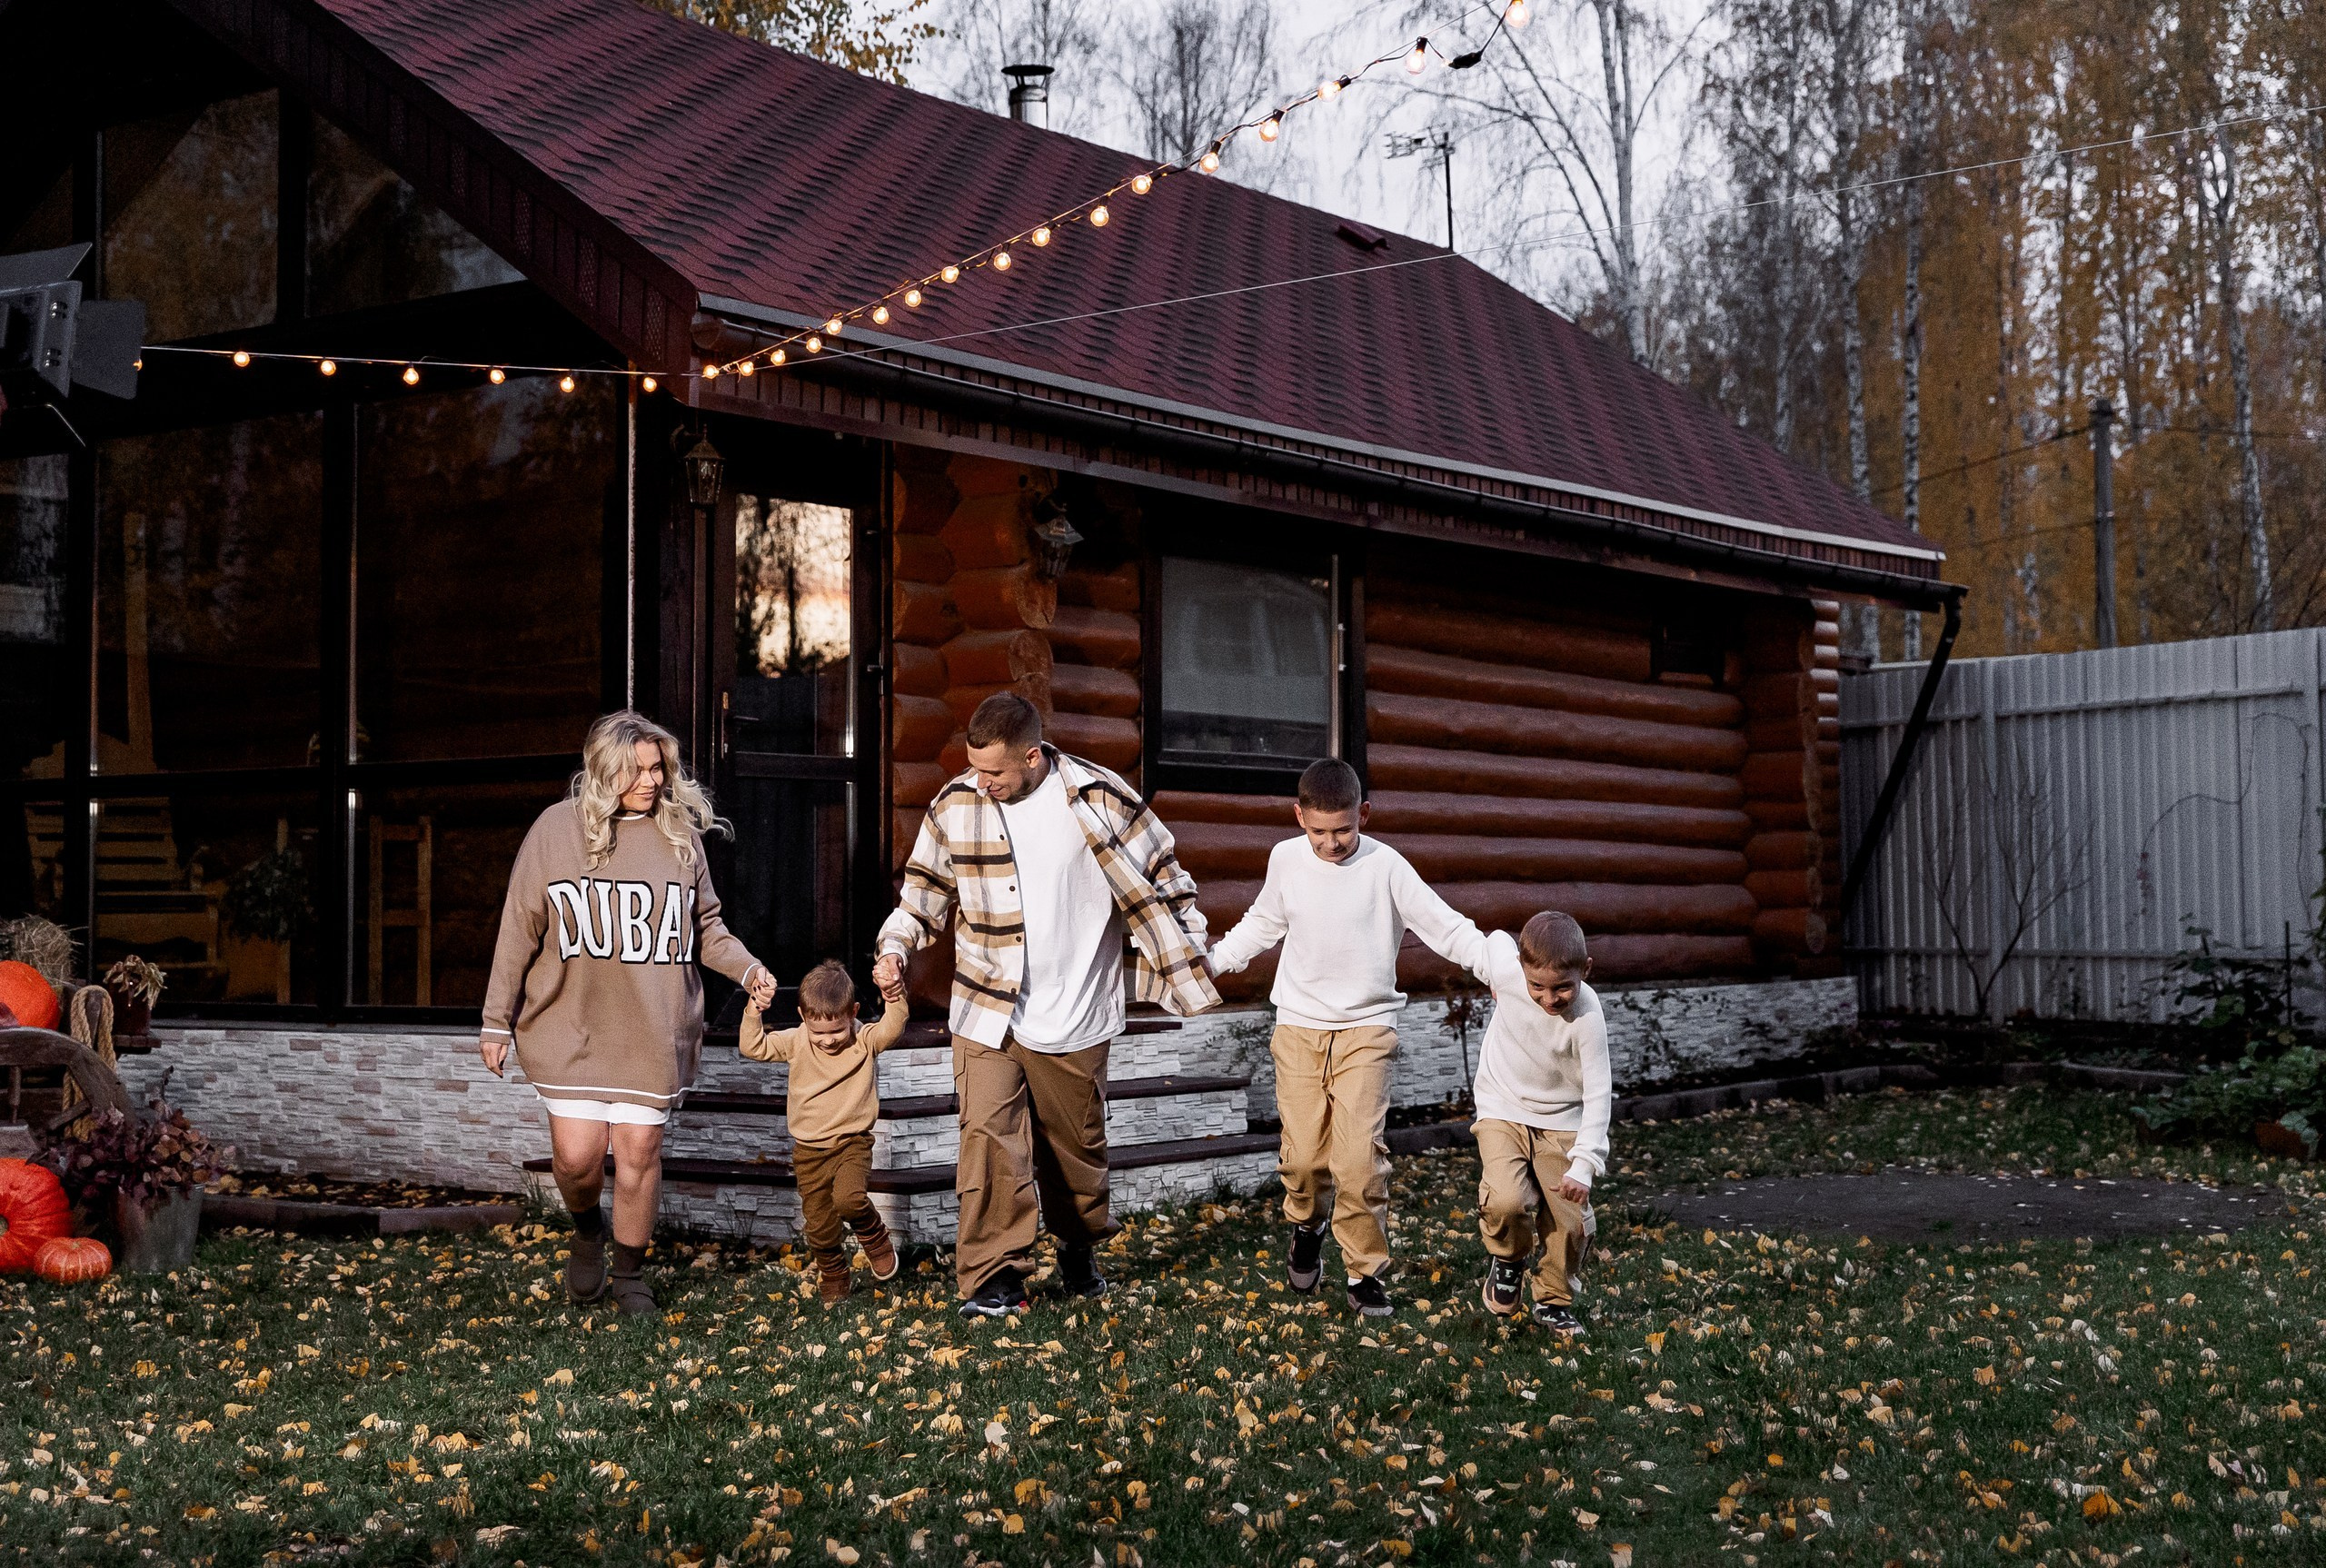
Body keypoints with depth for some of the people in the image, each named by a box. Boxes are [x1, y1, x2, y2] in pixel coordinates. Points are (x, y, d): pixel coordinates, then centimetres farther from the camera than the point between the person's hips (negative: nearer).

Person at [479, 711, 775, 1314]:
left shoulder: (680, 832, 4)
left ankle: (629, 1275, 24)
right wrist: (496, 1021, 3)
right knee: (577, 1153, -6)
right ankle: (587, 1231, 29)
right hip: (569, 1023, -1)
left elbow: (705, 926, 13)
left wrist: (747, 969, -5)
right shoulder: (557, 829, -3)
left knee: (638, 1152, 3)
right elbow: (519, 930, 2)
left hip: (653, 1031, 1)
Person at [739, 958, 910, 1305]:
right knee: (819, 1226, 7)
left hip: (852, 1143, -3)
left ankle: (876, 1239, 2)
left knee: (848, 1198, -29)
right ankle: (833, 1280, 32)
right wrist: (754, 1013, -18)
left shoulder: (866, 1042, -7)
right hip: (809, 1151, 3)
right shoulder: (796, 1043, -2)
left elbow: (893, 1028, -24)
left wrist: (895, 995, -42)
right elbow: (753, 1047, -4)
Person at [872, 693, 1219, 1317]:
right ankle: (994, 1277, -5)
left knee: (1078, 1144, 14)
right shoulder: (956, 804, -3)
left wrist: (1186, 961, 1)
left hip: (1075, 1019, 0)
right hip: (987, 1013, 0)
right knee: (990, 1138, -12)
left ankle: (1079, 1250, 37)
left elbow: (1162, 879, 3)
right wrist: (895, 946, -3)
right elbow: (925, 888, 11)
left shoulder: (1101, 800, -8)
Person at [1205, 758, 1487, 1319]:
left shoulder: (1386, 867, -9)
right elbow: (1262, 925, 19)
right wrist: (1209, 960, 15)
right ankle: (1307, 1228, 32)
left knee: (1360, 1157, -12)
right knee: (1303, 1155, 0)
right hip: (1298, 1027, 3)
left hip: (1366, 1029, -2)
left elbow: (1445, 926, -9)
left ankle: (1366, 1272, 3)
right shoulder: (1286, 860, 2)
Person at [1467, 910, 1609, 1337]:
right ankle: (1507, 1259, 10)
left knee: (1572, 1222, -4)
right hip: (1503, 1112, 0)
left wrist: (1584, 1164, -32)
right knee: (1507, 1201, -23)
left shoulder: (1587, 1017, -26)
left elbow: (1597, 1094, -23)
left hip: (1561, 1122, 0)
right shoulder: (1507, 972, -22)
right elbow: (1497, 940, 3)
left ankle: (1554, 1302, 22)